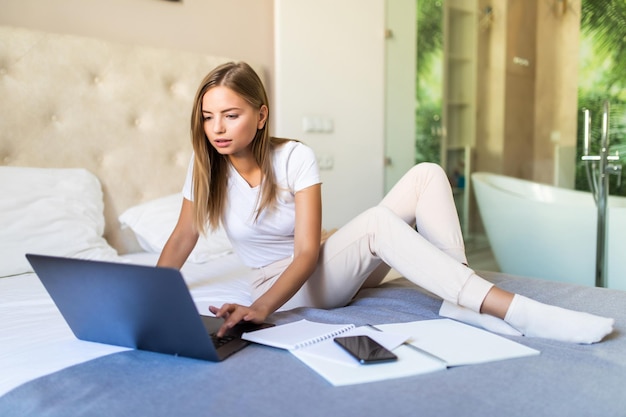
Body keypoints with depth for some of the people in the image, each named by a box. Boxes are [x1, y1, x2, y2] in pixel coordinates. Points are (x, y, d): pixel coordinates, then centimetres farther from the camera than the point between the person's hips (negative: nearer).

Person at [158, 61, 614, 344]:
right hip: (285, 282, -2)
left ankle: (464, 302, -28)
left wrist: (262, 308, -37)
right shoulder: (205, 169, -10)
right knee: (379, 221, -36)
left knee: (427, 175, -19)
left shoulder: (296, 157, -15)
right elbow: (182, 239, 3)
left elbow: (307, 251, -21)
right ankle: (517, 311, -40)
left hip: (329, 262, 2)